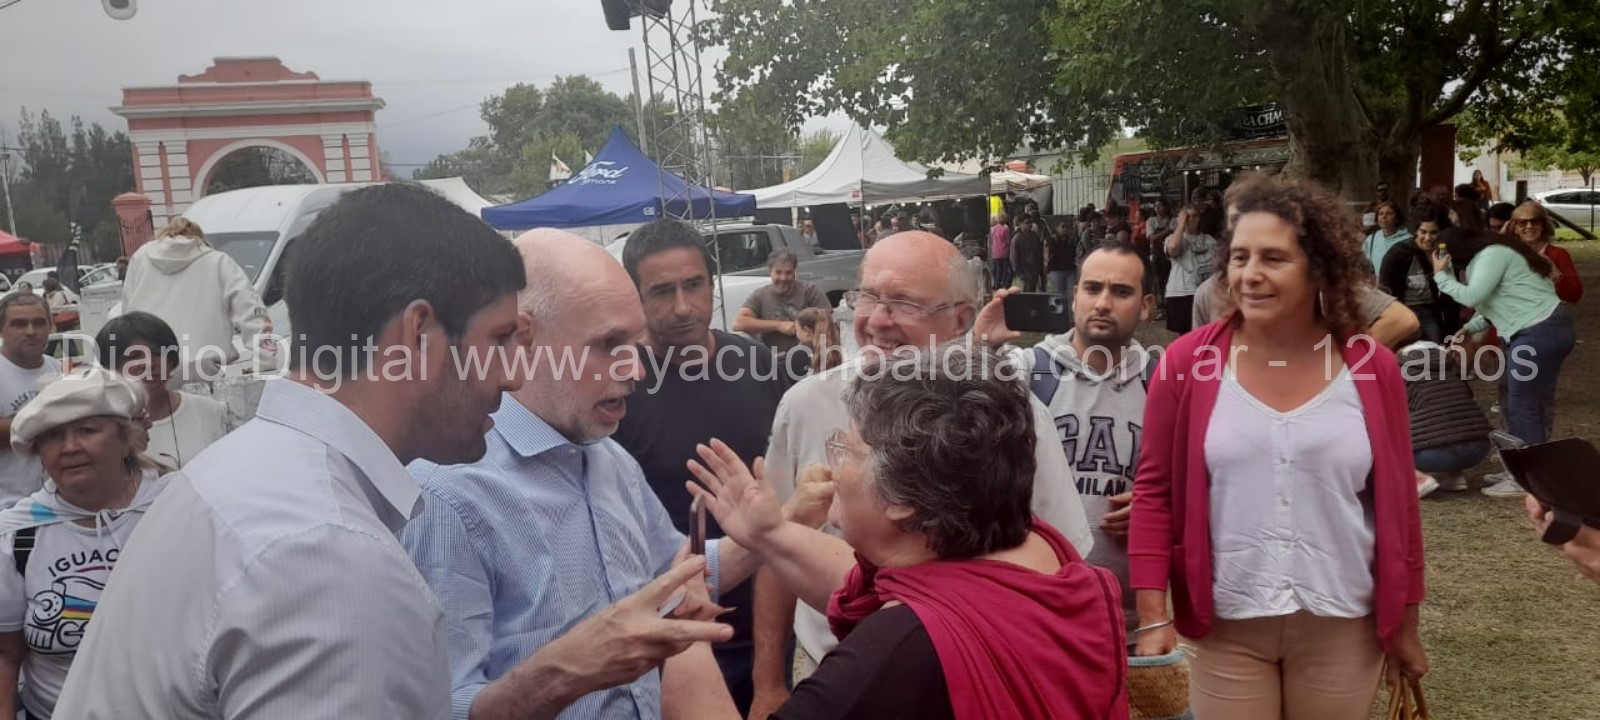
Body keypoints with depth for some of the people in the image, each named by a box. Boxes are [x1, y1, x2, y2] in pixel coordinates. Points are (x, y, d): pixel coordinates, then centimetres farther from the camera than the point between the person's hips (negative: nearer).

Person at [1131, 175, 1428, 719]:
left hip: (1342, 628, 2)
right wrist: (1153, 617, -8)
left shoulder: (1371, 368, -4)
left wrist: (1404, 622, 9)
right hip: (1225, 627, -1)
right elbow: (1154, 492, -4)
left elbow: (1398, 500, 4)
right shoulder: (1186, 362, -8)